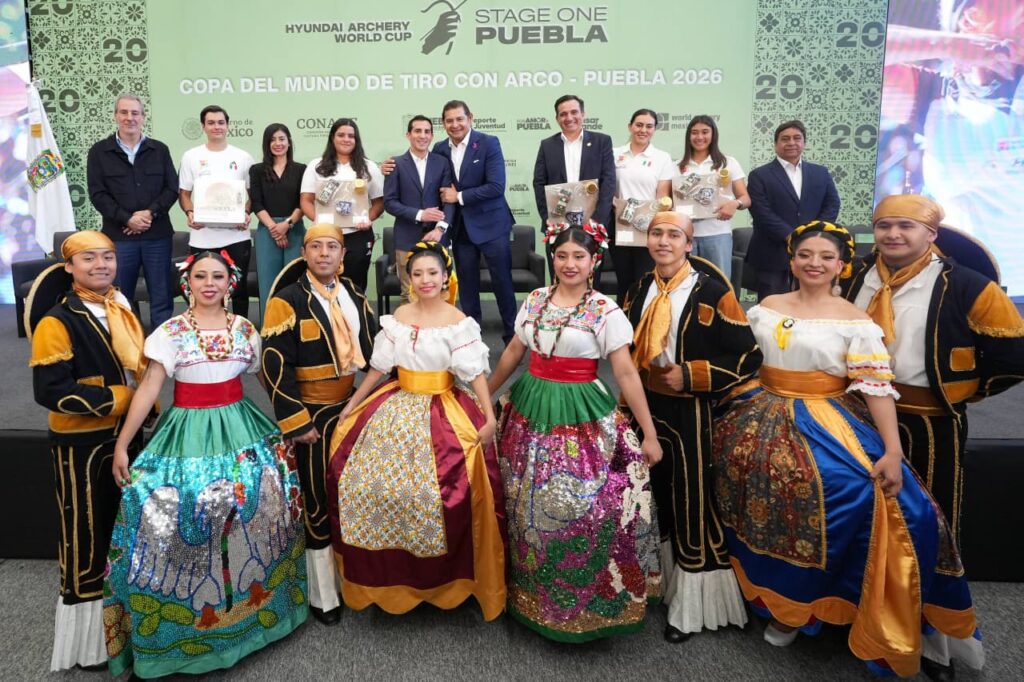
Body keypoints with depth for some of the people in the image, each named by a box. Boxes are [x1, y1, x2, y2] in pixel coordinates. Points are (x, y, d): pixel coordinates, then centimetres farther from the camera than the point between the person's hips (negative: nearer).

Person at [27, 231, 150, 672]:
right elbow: (51, 391, -22)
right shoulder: (57, 321, -16)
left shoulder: (121, 307, 6)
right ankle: (86, 637, 21)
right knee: (86, 535, 5)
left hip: (124, 432, 7)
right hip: (81, 442, -7)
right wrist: (114, 399, -21)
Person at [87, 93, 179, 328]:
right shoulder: (99, 152, 6)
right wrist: (127, 219, -12)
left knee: (162, 298, 5)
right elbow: (97, 194, 0)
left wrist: (150, 212, -11)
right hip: (118, 236, -1)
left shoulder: (160, 150, 10)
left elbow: (172, 188, 4)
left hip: (157, 235, 1)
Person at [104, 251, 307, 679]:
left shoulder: (244, 328, 5)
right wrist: (121, 443, -13)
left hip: (239, 430, 3)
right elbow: (149, 386, -9)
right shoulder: (171, 331, -4)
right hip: (189, 432, -3)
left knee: (253, 509, 7)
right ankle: (189, 615, 15)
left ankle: (252, 603, 27)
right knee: (183, 517, -4)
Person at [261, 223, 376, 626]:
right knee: (319, 501, 3)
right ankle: (323, 595, 18)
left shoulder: (354, 296, 8)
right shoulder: (287, 300, -11)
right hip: (314, 413, -6)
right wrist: (296, 422, -17)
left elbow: (373, 346, 17)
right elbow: (276, 366, -16)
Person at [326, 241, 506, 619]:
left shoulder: (458, 322, -7)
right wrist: (353, 404, 11)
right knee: (367, 481, 5)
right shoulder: (399, 317, 6)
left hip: (442, 412, -5)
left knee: (436, 492, -13)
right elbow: (379, 366, 10)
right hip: (398, 408, 5)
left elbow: (476, 371, -13)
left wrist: (489, 415, -23)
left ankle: (442, 577, 12)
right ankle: (392, 572, 24)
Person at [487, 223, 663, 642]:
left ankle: (583, 602, 17)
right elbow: (514, 351, 16)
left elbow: (626, 374, -10)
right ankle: (532, 590, 33)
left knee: (578, 507, -4)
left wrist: (649, 434, -11)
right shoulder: (535, 300, 5)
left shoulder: (605, 311, -9)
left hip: (581, 417, -4)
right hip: (531, 410, 5)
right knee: (529, 507, 12)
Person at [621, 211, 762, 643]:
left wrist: (690, 375, -20)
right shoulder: (638, 290, 6)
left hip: (689, 413, -5)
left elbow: (747, 356, -13)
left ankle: (691, 605, 21)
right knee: (654, 495, 19)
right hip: (645, 407, 6)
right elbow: (626, 347, 18)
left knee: (692, 503, 4)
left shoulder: (713, 291, -13)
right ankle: (654, 580, 40)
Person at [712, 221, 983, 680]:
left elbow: (877, 387, -10)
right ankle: (780, 601, 22)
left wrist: (893, 451, -18)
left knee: (867, 488, -22)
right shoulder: (767, 307, 9)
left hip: (826, 423, -4)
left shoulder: (854, 320, -3)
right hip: (768, 419, 4)